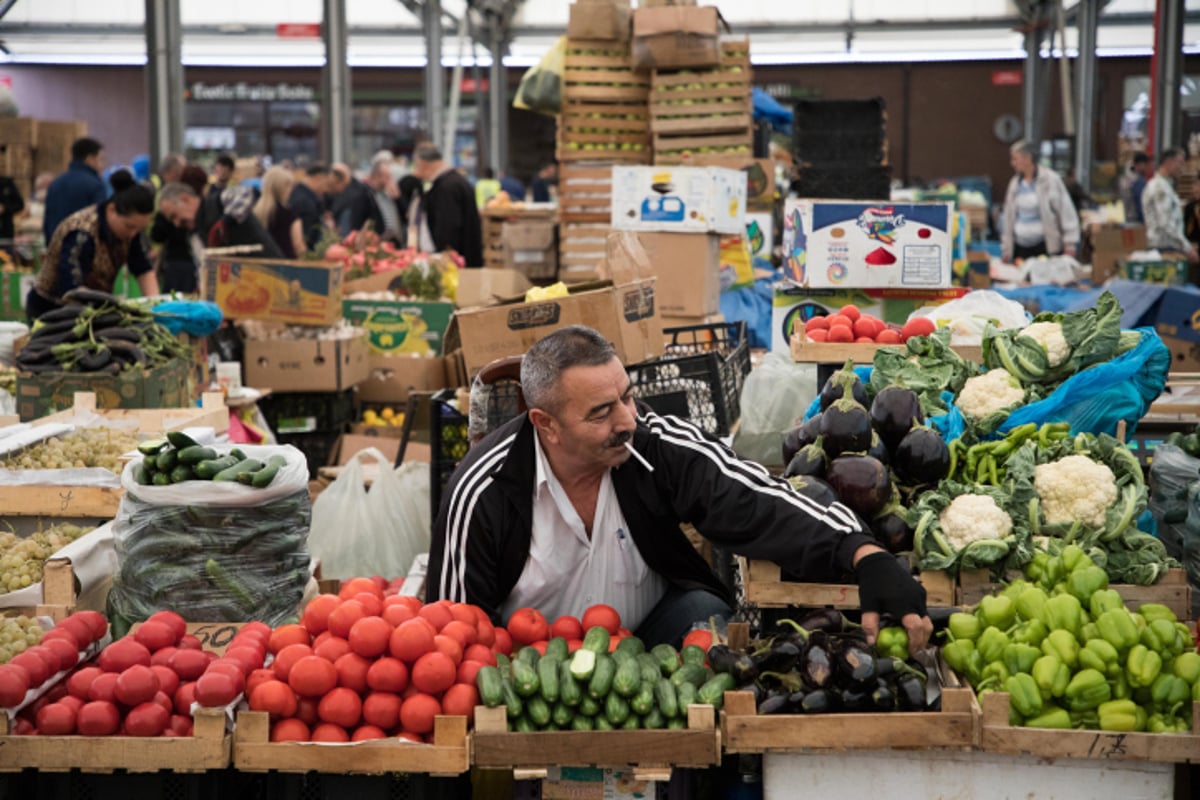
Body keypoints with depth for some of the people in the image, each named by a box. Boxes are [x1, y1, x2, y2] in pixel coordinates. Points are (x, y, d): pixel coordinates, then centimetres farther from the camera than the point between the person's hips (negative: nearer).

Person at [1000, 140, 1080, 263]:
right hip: (1021, 247, 4)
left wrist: (1070, 244, -6)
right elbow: (1009, 217, 17)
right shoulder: (1014, 184, 11)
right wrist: (1005, 249, 15)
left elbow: (1067, 213, -3)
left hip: (1048, 248, -4)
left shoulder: (1050, 180, -3)